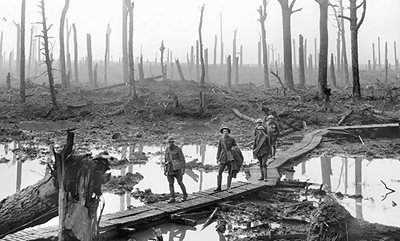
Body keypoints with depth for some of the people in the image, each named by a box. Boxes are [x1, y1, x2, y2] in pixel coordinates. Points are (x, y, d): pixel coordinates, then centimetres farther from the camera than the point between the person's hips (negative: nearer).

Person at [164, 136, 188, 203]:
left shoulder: (178, 149, -10)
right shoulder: (167, 150, 6)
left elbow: (182, 160, -10)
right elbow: (166, 160, 14)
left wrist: (183, 170, -16)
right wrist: (165, 170, 10)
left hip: (177, 169, -4)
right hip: (169, 169, 4)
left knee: (180, 183, 3)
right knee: (170, 184, 1)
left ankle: (185, 195, 24)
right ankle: (172, 198, 5)